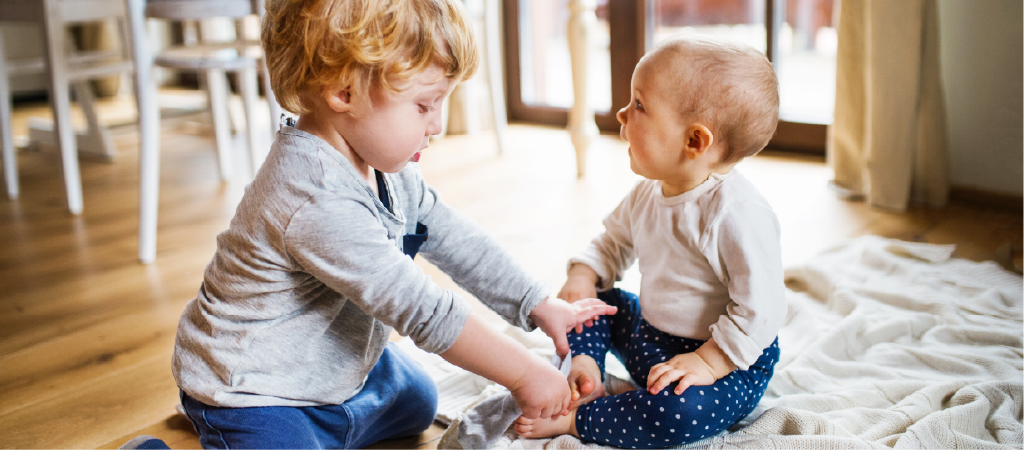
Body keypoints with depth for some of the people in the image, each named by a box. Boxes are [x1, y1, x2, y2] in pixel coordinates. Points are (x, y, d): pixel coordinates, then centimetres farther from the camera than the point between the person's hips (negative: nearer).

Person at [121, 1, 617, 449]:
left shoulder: (384, 169, -4)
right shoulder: (318, 203, -36)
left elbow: (457, 240, 4)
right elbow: (418, 308, -34)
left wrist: (541, 306, 1)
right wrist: (523, 373, -27)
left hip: (341, 371, 10)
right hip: (255, 401, -9)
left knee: (417, 402, 26)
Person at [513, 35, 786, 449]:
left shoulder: (738, 213, -28)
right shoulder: (648, 193, -2)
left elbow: (761, 311, -26)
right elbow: (614, 243, 14)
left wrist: (708, 362, -27)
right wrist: (583, 276, -6)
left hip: (729, 363, -8)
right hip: (648, 336, 8)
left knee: (678, 413, -35)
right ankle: (586, 371, -5)